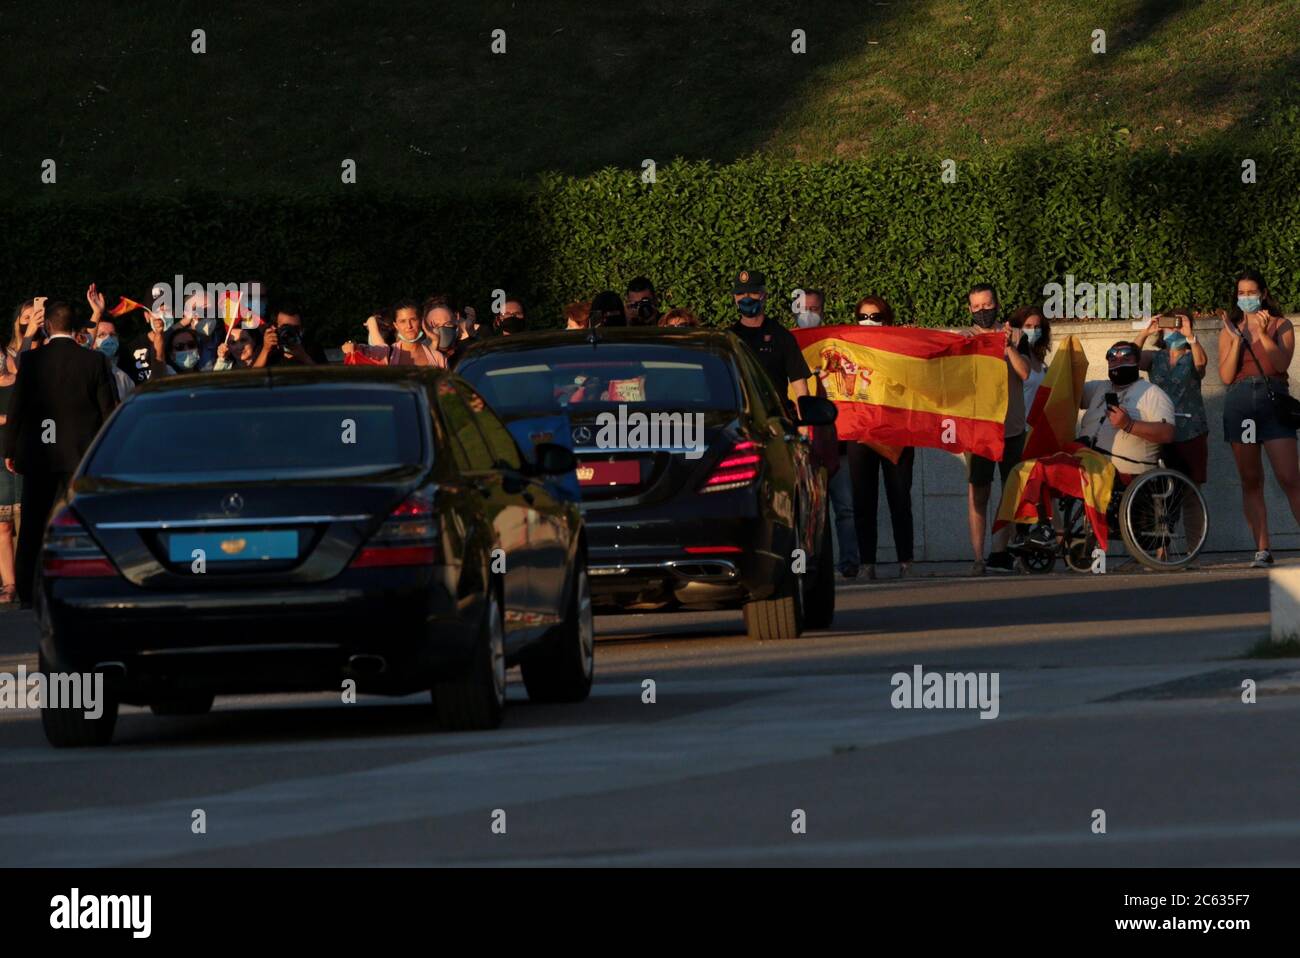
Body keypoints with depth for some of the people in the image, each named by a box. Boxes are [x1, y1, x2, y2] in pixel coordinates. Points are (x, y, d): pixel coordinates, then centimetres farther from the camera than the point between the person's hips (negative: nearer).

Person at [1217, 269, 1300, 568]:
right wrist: (1237, 340, -5)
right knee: (1250, 482, 2)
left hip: (1274, 400, -3)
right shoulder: (1230, 330, 14)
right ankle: (1262, 551, 3)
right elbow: (1226, 376, 5)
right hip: (1240, 404, 3)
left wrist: (1262, 333, -15)